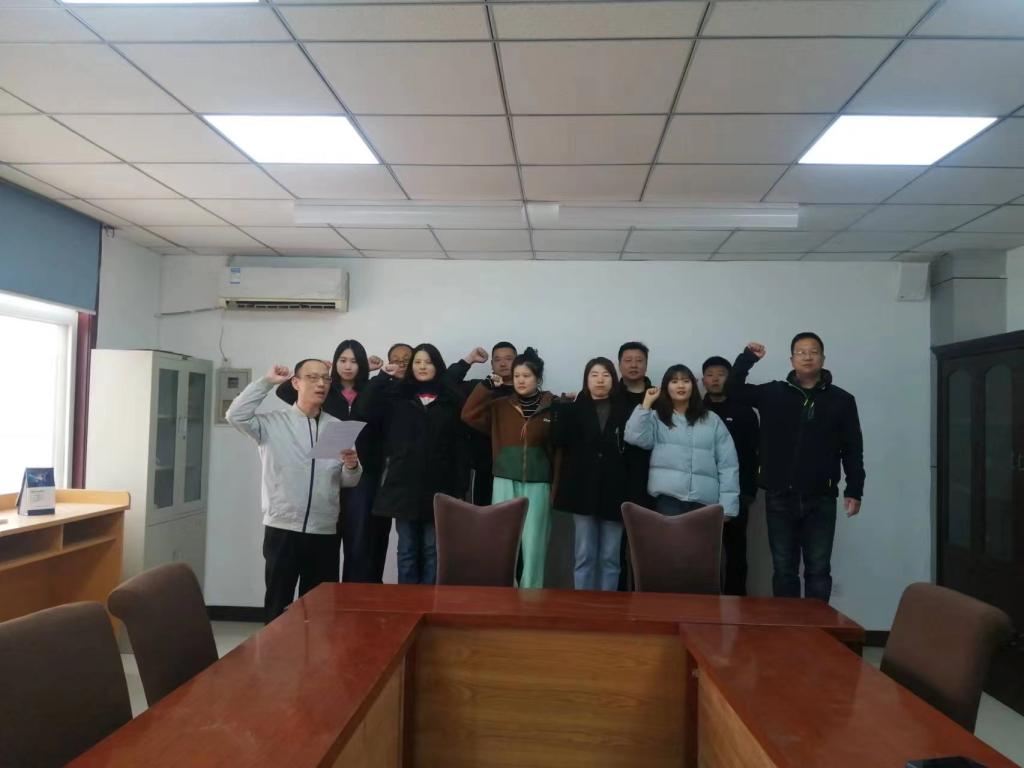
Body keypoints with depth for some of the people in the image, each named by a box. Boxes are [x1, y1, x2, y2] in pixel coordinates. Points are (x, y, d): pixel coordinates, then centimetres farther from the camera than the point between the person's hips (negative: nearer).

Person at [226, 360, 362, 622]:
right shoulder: (273, 422, 0)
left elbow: (349, 481, 10)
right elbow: (236, 416, -17)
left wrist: (352, 466, -14)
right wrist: (267, 382, -11)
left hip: (325, 533, 3)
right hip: (282, 530, -3)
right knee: (278, 604, 7)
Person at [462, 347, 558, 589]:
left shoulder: (552, 408, 0)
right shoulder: (501, 405, 6)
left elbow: (558, 449, 0)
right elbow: (469, 415, -3)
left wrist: (555, 487, -2)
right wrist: (487, 386, -8)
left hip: (537, 485, -1)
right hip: (505, 483, 2)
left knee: (533, 545, 2)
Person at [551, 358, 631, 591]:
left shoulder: (625, 410, 3)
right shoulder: (574, 409, 6)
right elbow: (559, 441, -7)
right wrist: (560, 408, -12)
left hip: (614, 491, 0)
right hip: (583, 490, 0)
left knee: (610, 557, 8)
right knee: (584, 556, 6)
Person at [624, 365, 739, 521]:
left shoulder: (712, 420, 14)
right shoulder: (657, 417, 11)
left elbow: (728, 465, 9)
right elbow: (635, 437, -8)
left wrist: (727, 505, 0)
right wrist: (646, 403, -4)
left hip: (704, 500, 2)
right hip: (668, 497, -2)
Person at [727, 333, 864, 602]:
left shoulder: (841, 400, 3)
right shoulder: (773, 393, 5)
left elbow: (853, 450, 4)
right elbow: (733, 389, 3)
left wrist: (854, 491, 0)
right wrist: (748, 357, -8)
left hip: (820, 499, 0)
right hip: (779, 498, 1)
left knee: (818, 570, 6)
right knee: (783, 569, 9)